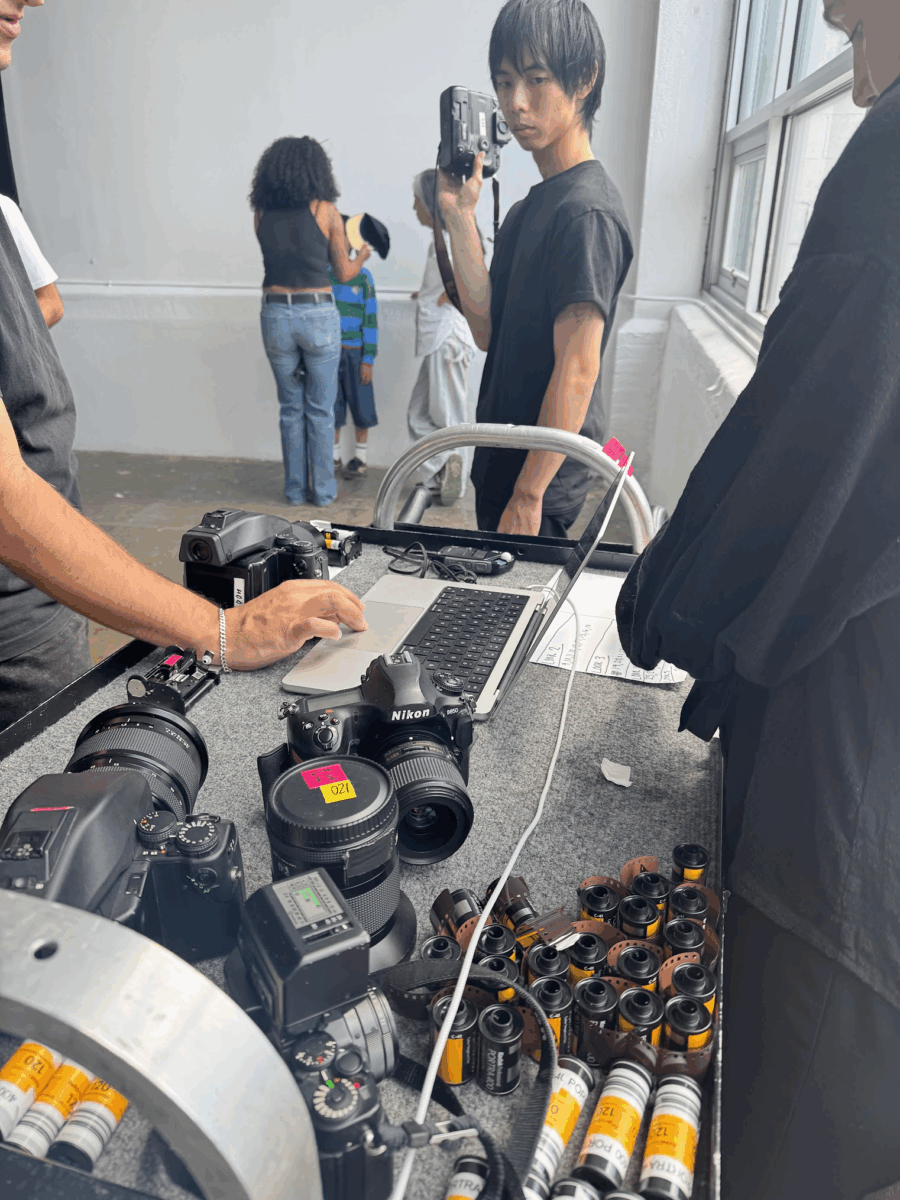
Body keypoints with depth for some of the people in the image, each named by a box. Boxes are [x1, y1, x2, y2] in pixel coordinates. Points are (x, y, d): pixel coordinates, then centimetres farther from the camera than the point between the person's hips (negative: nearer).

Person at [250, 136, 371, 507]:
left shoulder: (261, 213, 5)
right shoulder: (325, 211, -3)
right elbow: (344, 274, 5)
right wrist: (363, 255, 25)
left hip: (275, 315, 3)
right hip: (318, 314, -3)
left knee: (291, 408, 14)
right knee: (320, 410, 8)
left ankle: (295, 489, 19)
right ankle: (323, 490, 15)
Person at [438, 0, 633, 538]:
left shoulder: (588, 210, -15)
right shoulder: (529, 207, 14)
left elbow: (578, 368, -21)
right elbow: (489, 330, 5)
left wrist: (528, 495, -22)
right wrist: (460, 215, -1)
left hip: (542, 485, -9)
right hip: (503, 467, 9)